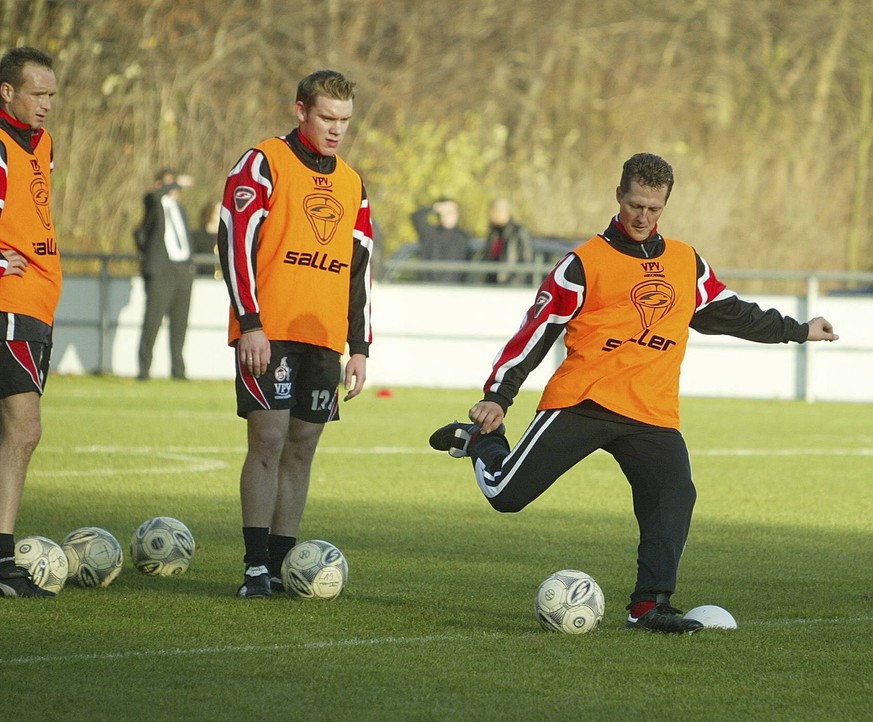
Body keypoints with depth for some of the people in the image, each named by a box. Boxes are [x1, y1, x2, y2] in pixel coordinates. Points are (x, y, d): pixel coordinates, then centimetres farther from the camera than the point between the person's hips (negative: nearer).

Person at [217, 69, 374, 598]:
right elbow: (236, 241, -8)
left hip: (324, 338, 6)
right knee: (269, 440, -12)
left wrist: (360, 348, 15)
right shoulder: (264, 164, -1)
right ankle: (256, 567, -11)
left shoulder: (352, 184, 17)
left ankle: (280, 564, 7)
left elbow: (360, 270, 20)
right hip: (268, 334, -6)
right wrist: (250, 322, -15)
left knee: (302, 450, 3)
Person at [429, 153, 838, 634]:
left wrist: (798, 331, 35)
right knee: (507, 493, -8)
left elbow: (728, 313, 32)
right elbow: (536, 331, -1)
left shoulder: (687, 263, 17)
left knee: (675, 497, -18)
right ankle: (481, 440, 24)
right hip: (580, 402, -4)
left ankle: (650, 604, -14)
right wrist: (498, 397, -8)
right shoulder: (586, 264, 1)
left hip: (653, 414, 4)